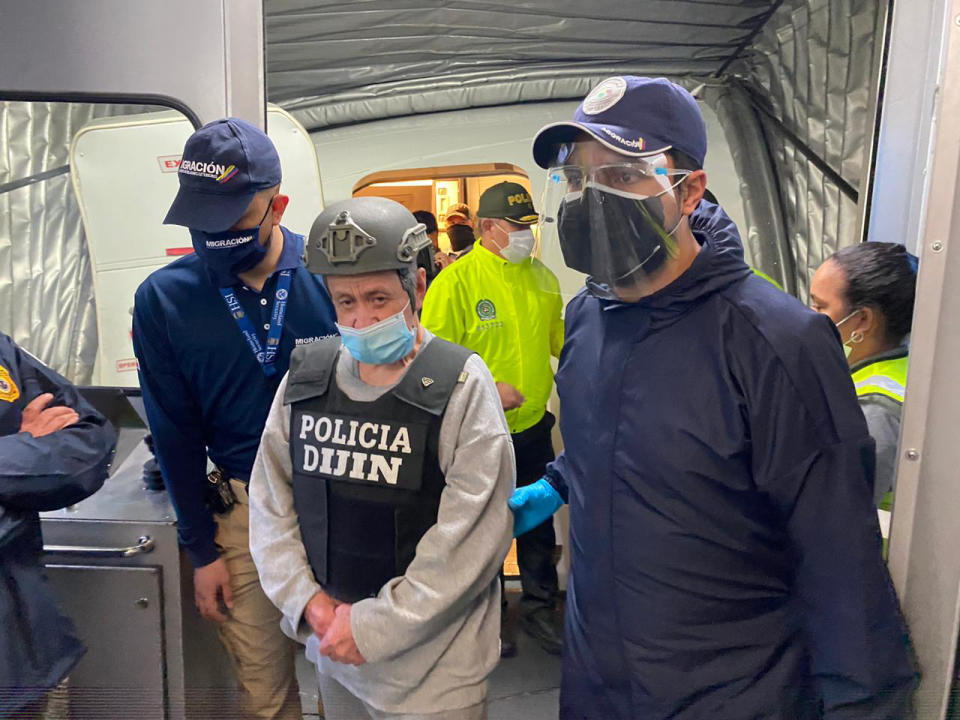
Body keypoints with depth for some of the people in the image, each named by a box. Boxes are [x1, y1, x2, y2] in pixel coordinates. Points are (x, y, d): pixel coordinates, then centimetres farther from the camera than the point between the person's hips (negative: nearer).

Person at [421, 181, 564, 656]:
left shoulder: (540, 276, 5)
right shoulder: (455, 281, -14)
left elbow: (555, 331, 15)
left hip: (533, 425, 5)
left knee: (539, 524, 17)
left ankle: (539, 610, 38)